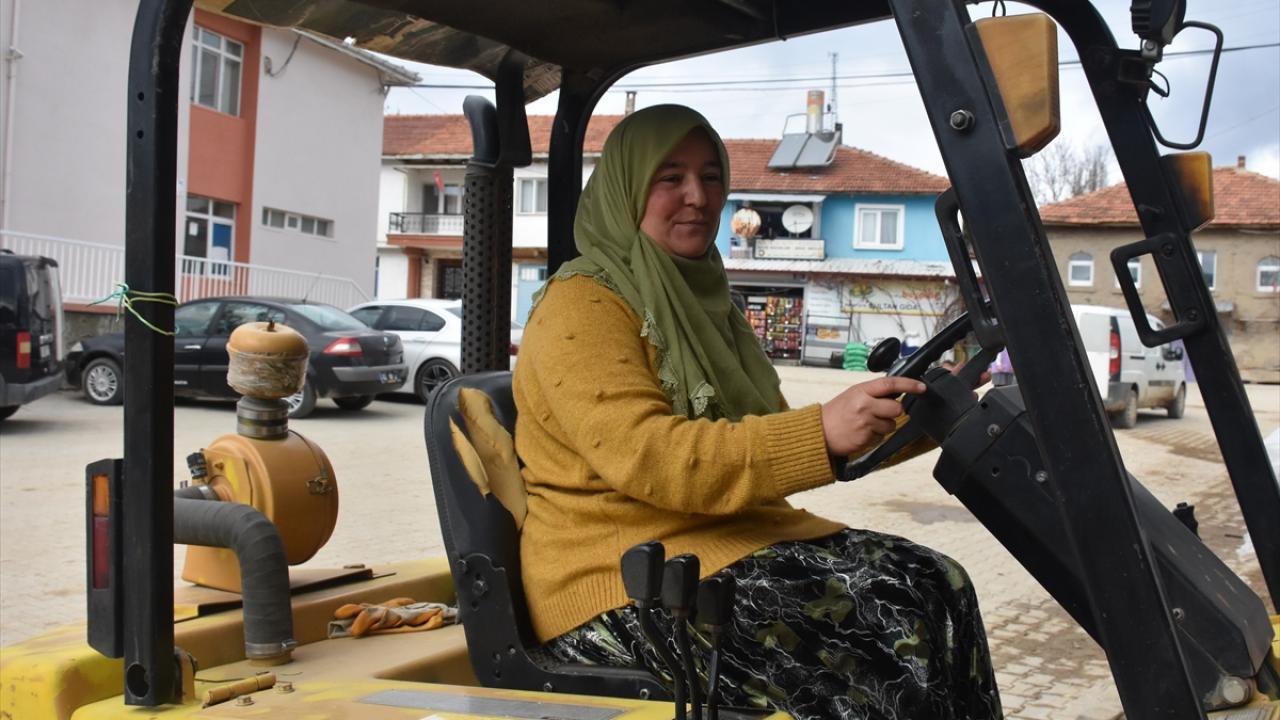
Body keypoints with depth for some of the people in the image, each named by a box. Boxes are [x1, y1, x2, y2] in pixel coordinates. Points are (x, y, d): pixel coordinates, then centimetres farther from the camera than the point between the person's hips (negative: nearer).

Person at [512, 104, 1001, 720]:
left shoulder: (700, 300, 20)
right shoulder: (580, 305, -7)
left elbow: (764, 439, 23)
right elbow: (643, 456, -22)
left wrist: (901, 420, 11)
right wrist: (822, 433, -30)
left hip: (729, 539, 8)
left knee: (935, 586, -13)